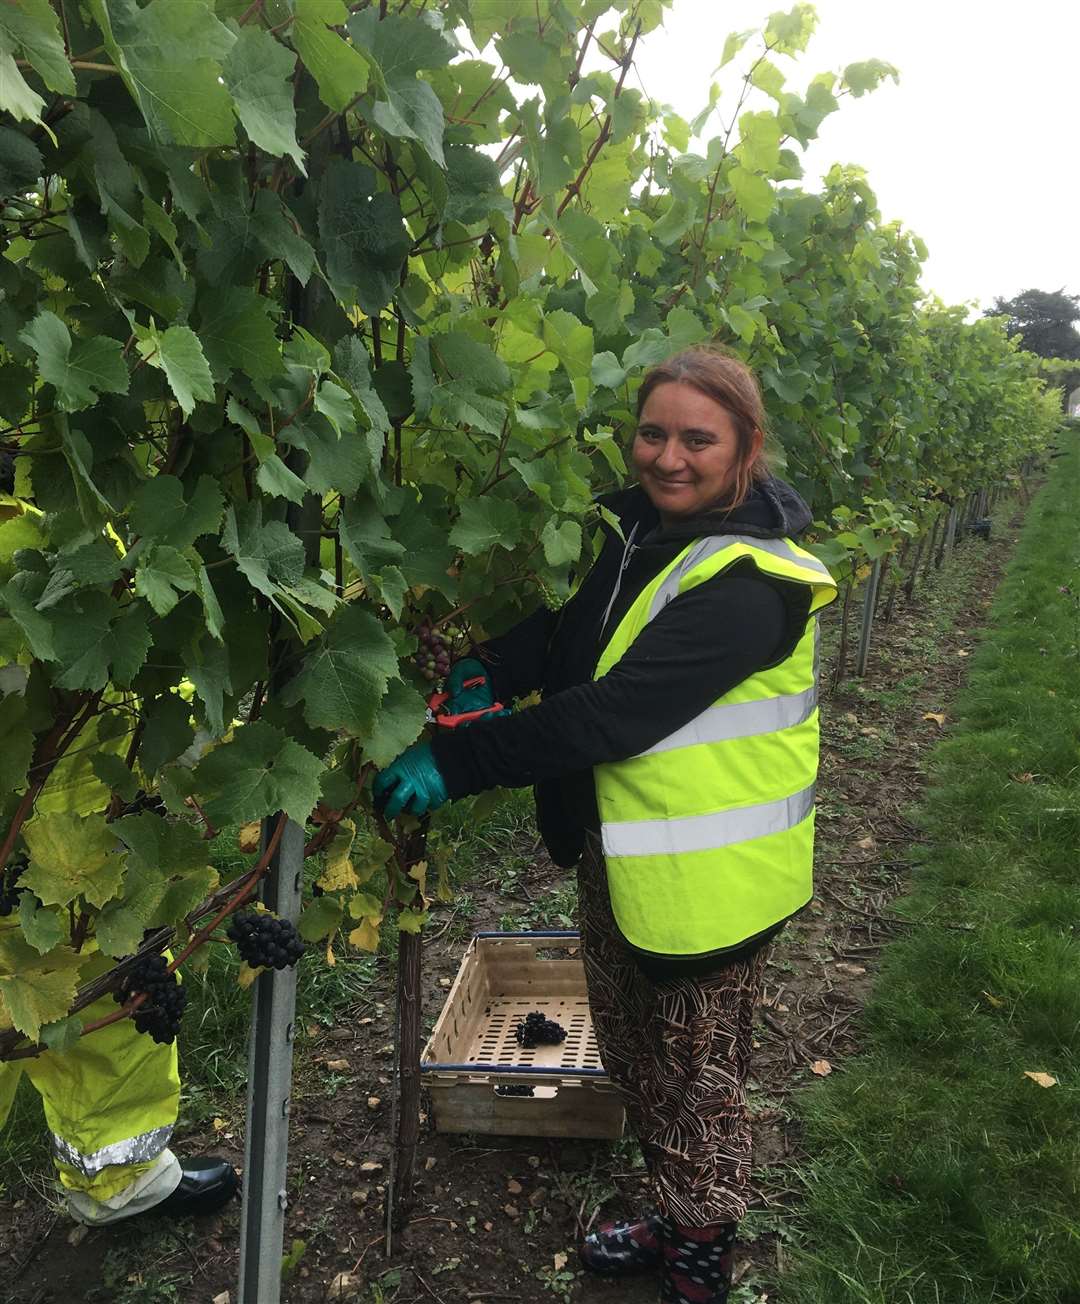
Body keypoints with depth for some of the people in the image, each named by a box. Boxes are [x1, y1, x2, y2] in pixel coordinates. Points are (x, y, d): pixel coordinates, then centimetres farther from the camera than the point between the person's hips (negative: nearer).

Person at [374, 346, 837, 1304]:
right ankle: (672, 1222, 47)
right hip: (620, 855, 8)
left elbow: (612, 712, -31)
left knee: (695, 1083, 12)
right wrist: (491, 671, -18)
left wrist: (457, 765, -29)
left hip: (707, 874, -8)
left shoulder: (746, 584, -26)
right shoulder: (640, 528, 1)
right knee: (632, 1059, 23)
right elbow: (570, 630, 3)